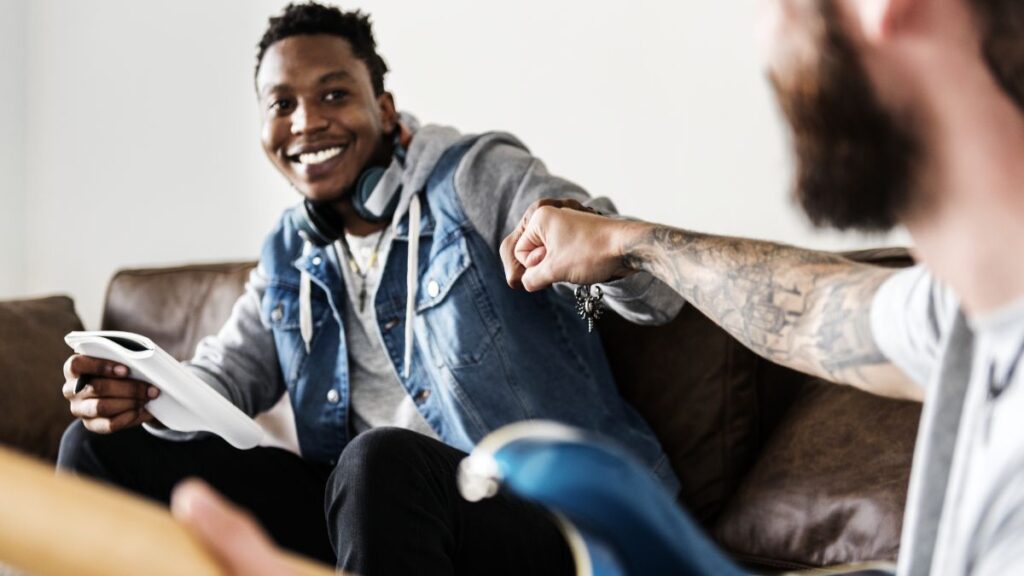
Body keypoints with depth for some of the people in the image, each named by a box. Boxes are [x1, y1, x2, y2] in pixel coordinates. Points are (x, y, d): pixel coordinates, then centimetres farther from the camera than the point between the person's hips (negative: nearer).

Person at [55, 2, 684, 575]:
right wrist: (143, 397, -11)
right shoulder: (290, 257, 15)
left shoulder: (474, 177, -6)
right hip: (363, 500, 6)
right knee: (101, 446, 2)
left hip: (547, 503, -6)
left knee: (381, 460, -40)